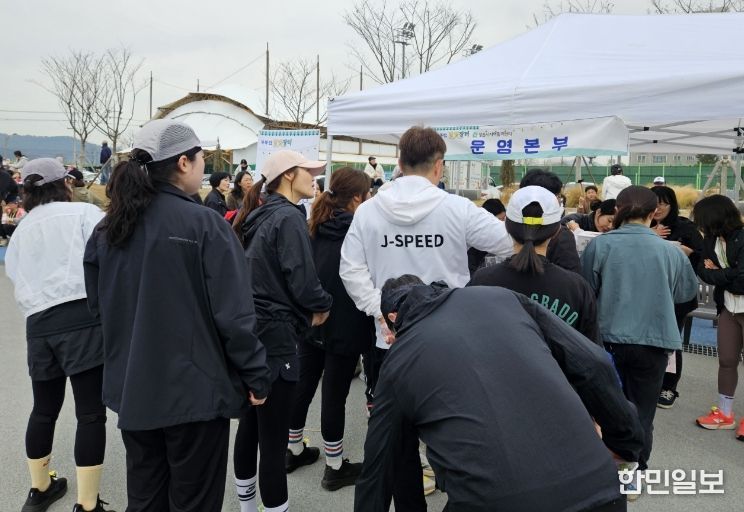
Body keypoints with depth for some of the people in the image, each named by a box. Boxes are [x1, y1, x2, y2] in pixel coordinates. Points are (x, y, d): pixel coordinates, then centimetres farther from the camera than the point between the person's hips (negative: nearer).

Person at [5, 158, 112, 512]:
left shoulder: (19, 232, 21)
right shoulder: (84, 213, 2)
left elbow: (17, 279, 18)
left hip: (39, 325, 6)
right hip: (84, 318, -6)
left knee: (44, 409, 21)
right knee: (90, 413, 0)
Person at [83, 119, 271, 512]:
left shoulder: (107, 228, 1)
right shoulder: (204, 224, -16)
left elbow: (98, 306, 12)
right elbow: (233, 314, -19)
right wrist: (256, 375, -8)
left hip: (132, 388, 6)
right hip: (194, 388, -6)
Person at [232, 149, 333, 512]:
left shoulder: (259, 217, 14)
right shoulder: (288, 217, -13)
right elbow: (302, 281, -19)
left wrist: (307, 309, 9)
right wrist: (322, 306, 0)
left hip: (252, 331, 10)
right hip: (275, 335, -9)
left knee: (251, 425, 19)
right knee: (273, 437, -2)